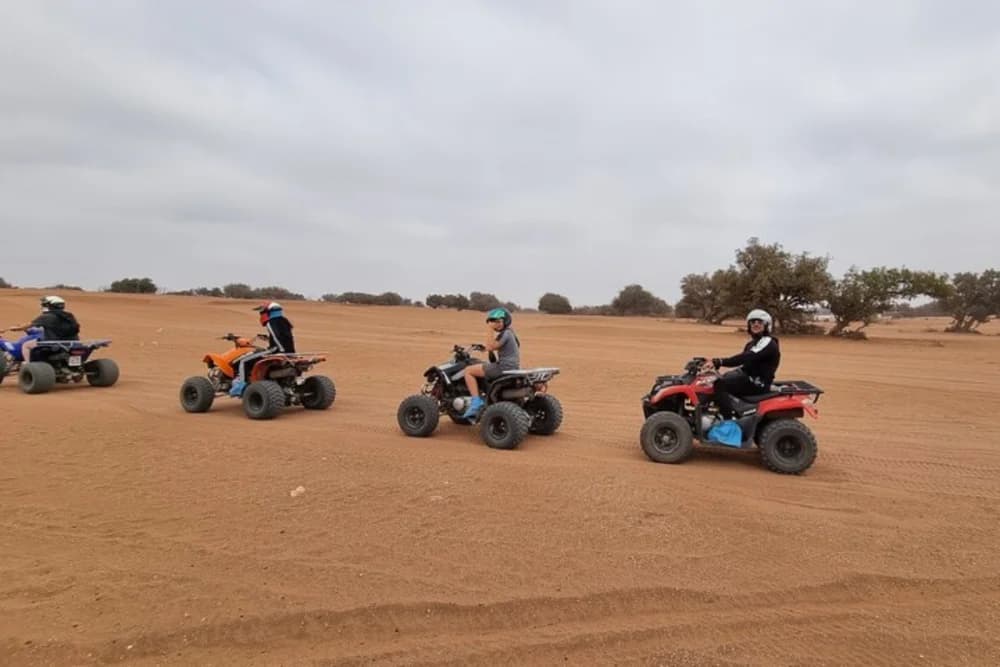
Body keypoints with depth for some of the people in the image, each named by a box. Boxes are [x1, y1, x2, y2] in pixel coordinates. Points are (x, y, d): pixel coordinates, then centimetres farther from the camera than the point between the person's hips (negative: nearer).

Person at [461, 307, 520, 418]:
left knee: (468, 370, -8)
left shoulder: (505, 334, -13)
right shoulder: (510, 332, 17)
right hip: (513, 367, 10)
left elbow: (490, 347, -22)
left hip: (504, 367, -10)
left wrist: (489, 330, -18)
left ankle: (476, 402, -16)